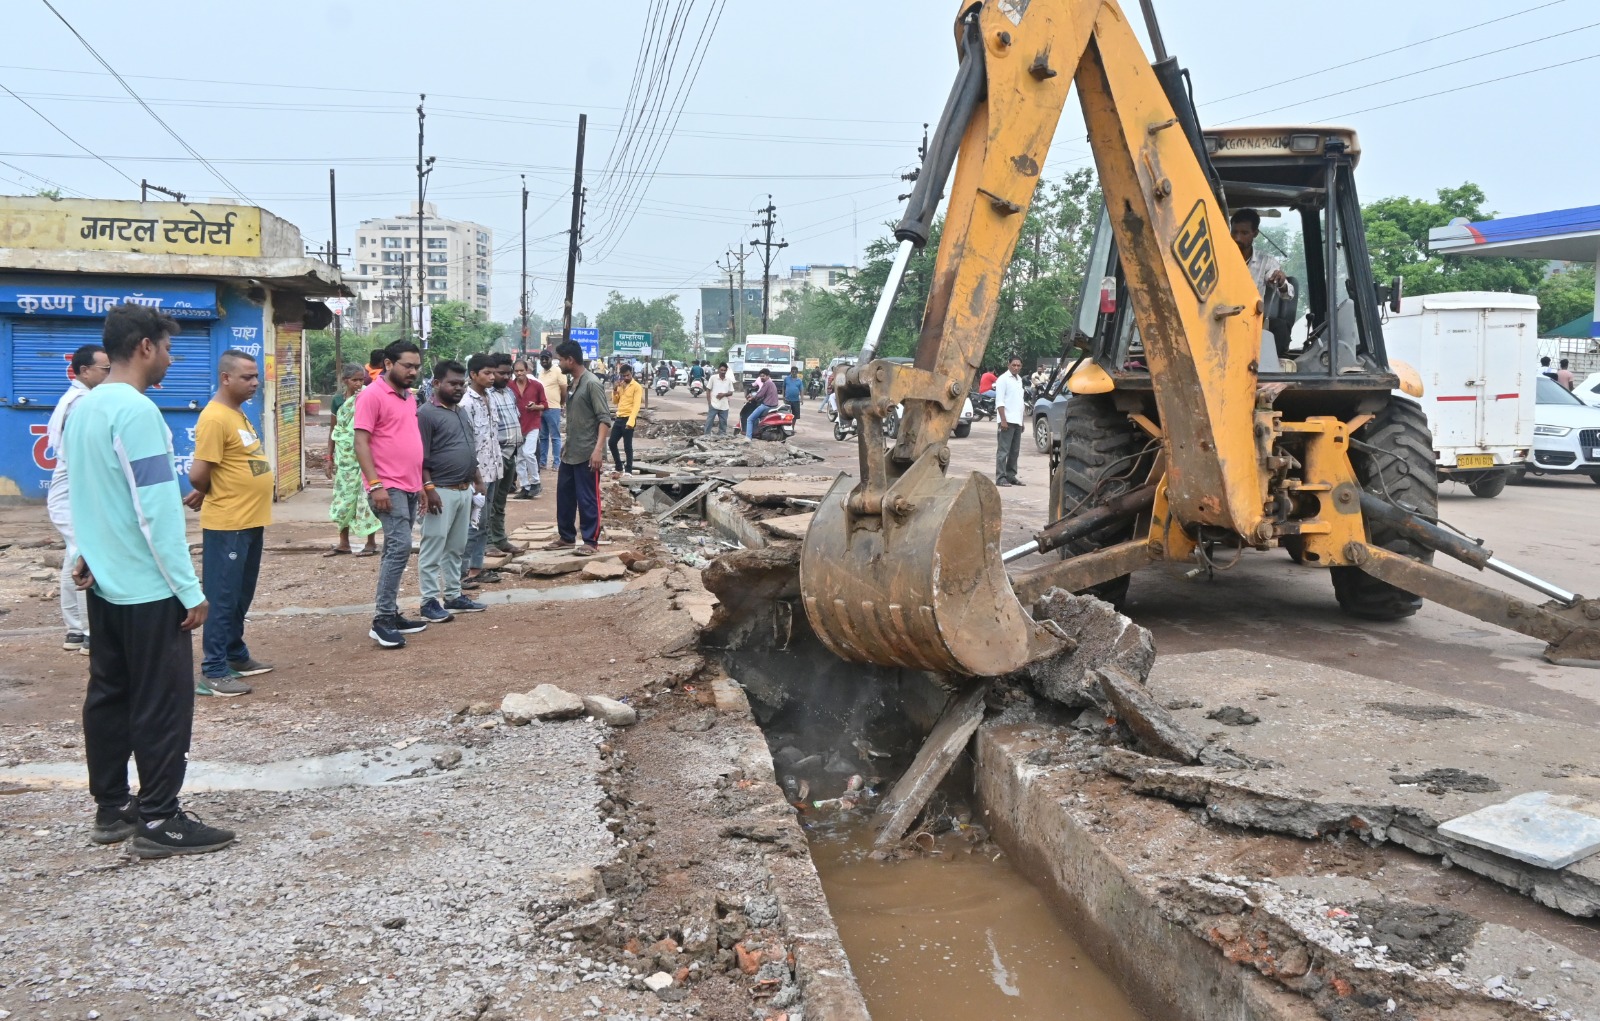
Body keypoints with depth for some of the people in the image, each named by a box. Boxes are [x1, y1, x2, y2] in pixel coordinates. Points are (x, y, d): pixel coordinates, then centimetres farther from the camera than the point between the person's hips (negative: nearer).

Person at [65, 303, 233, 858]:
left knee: (108, 695, 14)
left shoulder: (82, 408, 10)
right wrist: (190, 590, -18)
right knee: (162, 704, -1)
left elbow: (83, 492, 18)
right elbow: (157, 510, -21)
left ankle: (111, 808, 23)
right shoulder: (137, 411, -19)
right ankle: (159, 821, 4)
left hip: (104, 583, 9)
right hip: (148, 588, -9)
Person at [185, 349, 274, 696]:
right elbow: (198, 474, -20)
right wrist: (213, 494, -1)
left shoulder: (238, 414, 12)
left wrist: (205, 494, 8)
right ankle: (213, 672, 3)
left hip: (250, 522, 9)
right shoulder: (215, 418, -18)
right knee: (222, 598, -3)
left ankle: (236, 656, 30)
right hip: (227, 524, -9)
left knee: (241, 596, 18)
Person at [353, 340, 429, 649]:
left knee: (396, 549, 11)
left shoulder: (409, 397, 16)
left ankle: (391, 614, 17)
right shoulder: (372, 395, -10)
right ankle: (381, 620, -12)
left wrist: (424, 482, 20)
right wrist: (375, 485, -22)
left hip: (410, 487, 9)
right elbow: (361, 442, -14)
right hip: (388, 487, -9)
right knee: (400, 546, -16)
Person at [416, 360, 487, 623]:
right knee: (433, 549, -3)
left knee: (456, 548, 14)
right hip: (441, 491, -9)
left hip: (464, 490, 9)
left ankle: (453, 596, 22)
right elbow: (420, 457, -16)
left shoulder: (461, 412, 15)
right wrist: (428, 488, -21)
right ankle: (430, 601, 1)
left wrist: (477, 480, 21)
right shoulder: (426, 413, -11)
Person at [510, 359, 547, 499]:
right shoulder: (509, 386, -3)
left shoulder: (537, 385, -5)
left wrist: (535, 406, -16)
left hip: (532, 424, -2)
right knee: (520, 457, 6)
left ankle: (535, 483, 2)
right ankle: (524, 487, 16)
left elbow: (544, 404, 3)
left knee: (528, 453, -16)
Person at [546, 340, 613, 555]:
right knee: (564, 496, 15)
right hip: (570, 452, 9)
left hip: (587, 454, -9)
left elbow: (605, 418, -19)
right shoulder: (572, 383, 13)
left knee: (587, 499, -2)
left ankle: (591, 542, 7)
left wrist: (598, 449, -27)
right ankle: (566, 537, 26)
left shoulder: (592, 384, -15)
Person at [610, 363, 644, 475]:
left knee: (627, 446, -4)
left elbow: (636, 405, -17)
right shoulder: (620, 385, 13)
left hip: (628, 419, -7)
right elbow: (615, 401, 17)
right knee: (612, 442, 6)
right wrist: (615, 390, -2)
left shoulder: (637, 387, -9)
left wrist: (630, 421, -27)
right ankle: (619, 467, 18)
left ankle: (629, 471, 3)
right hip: (619, 418, 7)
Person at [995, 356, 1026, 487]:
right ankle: (1000, 478, -9)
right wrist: (1003, 420, -19)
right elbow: (999, 401, -12)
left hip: (1017, 421, 8)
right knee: (1003, 451, -8)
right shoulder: (1003, 379, -6)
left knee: (1015, 451, 11)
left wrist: (1021, 421, 19)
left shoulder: (1019, 379, 18)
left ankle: (1011, 475, 17)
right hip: (1007, 421, -8)